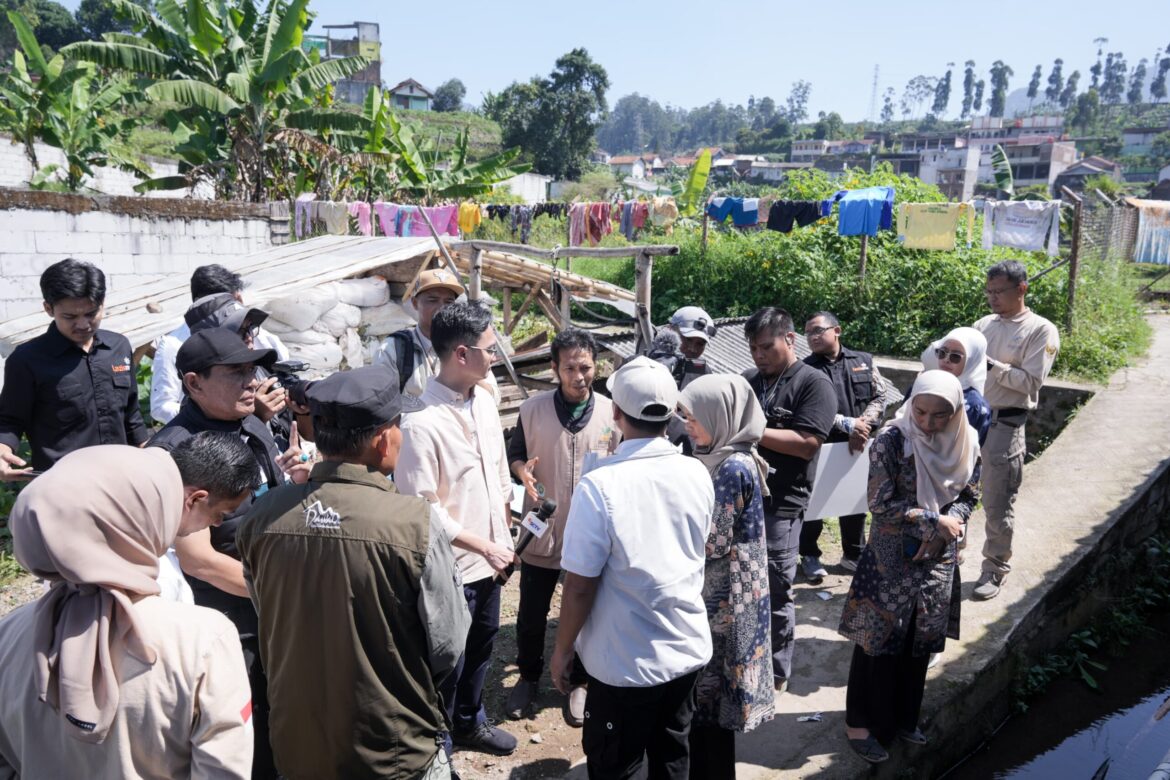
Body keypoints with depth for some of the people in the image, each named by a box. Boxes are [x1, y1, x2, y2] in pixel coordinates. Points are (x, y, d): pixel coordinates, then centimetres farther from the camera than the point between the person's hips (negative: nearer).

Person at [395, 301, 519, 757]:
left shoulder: (484, 400, 0)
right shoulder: (422, 423, -25)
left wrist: (505, 538, 12)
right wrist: (484, 546, -17)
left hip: (489, 560, 8)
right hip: (452, 566, -7)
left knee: (481, 648, 25)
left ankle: (469, 723, 49)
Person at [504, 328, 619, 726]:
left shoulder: (611, 412, -6)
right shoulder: (533, 409, -7)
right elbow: (515, 453, 3)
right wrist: (522, 470, -18)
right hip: (542, 531, 0)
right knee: (531, 614, 14)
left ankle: (580, 683, 37)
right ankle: (528, 677, 39)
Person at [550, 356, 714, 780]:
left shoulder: (600, 486, -24)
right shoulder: (698, 474, -7)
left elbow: (580, 587, -18)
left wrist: (562, 650, -3)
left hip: (626, 663, -5)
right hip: (689, 649, 5)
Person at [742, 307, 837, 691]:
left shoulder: (814, 383, -7)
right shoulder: (748, 380, 11)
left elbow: (807, 443, -18)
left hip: (779, 504, -6)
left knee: (774, 592, 6)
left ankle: (775, 673, 23)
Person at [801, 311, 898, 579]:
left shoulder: (864, 361, 5)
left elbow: (882, 396, 2)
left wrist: (863, 425, -13)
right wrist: (848, 424, -21)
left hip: (859, 445, 3)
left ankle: (854, 554, 32)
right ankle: (809, 555, 22)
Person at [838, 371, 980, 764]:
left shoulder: (967, 443, -3)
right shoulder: (891, 440, -18)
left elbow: (969, 497, 5)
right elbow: (882, 505, -18)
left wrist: (941, 533, -11)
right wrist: (936, 520, -18)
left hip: (938, 559, 5)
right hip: (891, 558, -5)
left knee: (921, 642, 16)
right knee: (879, 640, 3)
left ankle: (903, 717, 34)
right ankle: (861, 723, 19)